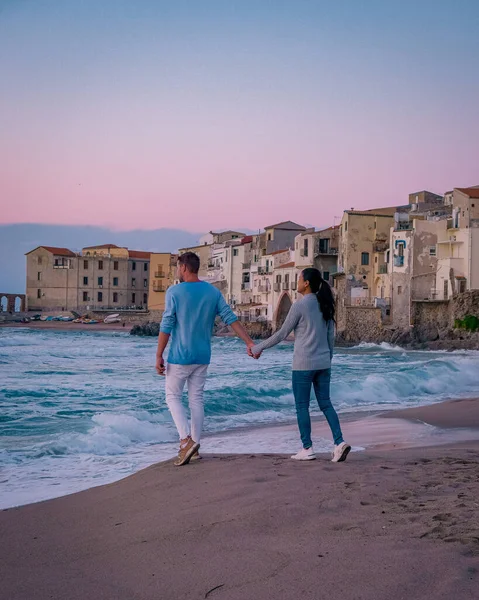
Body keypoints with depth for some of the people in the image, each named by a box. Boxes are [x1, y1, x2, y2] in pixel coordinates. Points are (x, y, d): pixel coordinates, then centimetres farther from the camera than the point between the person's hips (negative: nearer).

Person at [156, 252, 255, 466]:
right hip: (203, 357, 5)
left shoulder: (174, 292, -10)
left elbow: (166, 326, -13)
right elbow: (231, 319, 0)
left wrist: (159, 356, -9)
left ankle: (186, 440, -10)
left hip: (180, 356, -5)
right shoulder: (213, 292, 4)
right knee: (196, 398, 12)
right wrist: (249, 342, 4)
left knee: (173, 396, 7)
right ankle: (195, 446, 15)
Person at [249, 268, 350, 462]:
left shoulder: (300, 305, -12)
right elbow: (330, 336, 12)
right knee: (325, 403, 10)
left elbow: (282, 334, -8)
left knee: (302, 406, 4)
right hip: (323, 363, 7)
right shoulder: (325, 305, 8)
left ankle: (307, 448, 7)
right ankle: (339, 442, -2)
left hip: (304, 364, -6)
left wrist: (258, 348, 2)